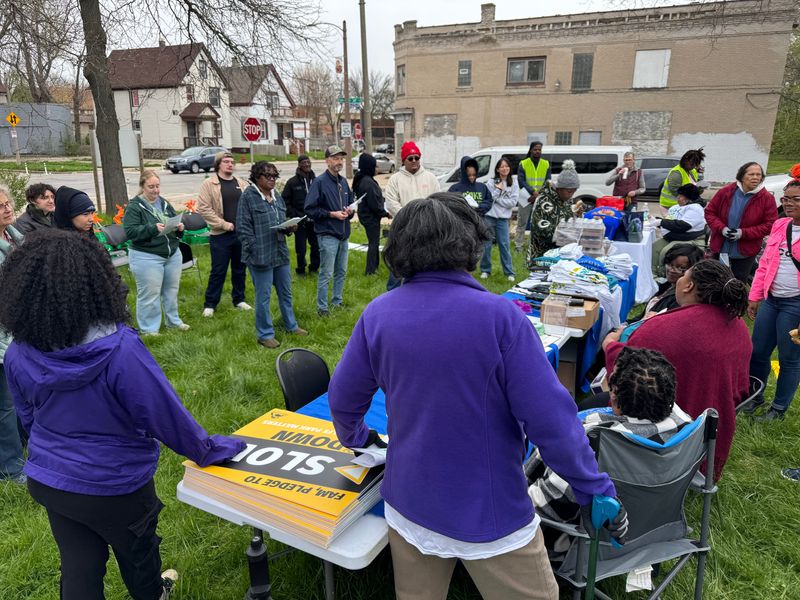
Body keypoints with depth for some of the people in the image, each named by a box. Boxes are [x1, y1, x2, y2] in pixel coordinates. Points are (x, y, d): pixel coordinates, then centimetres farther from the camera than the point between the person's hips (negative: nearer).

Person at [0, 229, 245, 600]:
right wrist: (208, 450, -7)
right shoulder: (119, 350, -33)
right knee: (137, 553, 26)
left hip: (46, 481, 4)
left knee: (77, 569, 21)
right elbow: (165, 414, -24)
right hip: (114, 486, -4)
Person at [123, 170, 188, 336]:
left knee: (172, 290, 16)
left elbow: (175, 225, 16)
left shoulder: (165, 204, 11)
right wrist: (153, 228, -28)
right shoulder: (134, 206, -7)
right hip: (147, 257, -6)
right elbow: (130, 232, -16)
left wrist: (179, 228, -8)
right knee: (149, 295, 1)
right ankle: (149, 329, 13)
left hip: (173, 254, 6)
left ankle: (173, 321, 32)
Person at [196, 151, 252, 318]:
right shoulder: (209, 184, -5)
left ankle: (239, 300, 28)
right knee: (218, 271, 1)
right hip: (221, 236, -4)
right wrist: (223, 224, -14)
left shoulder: (241, 183, 9)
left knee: (240, 269, 13)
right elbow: (203, 208, -12)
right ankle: (210, 304, 13)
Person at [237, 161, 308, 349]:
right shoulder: (248, 196, -11)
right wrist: (256, 250, -18)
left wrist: (290, 227, -3)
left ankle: (291, 325, 35)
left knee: (286, 292, 18)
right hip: (261, 256, -7)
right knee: (263, 297, 3)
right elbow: (243, 227, -13)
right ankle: (265, 334, 17)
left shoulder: (276, 196, 11)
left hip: (280, 253, 7)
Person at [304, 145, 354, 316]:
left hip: (344, 234, 7)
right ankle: (322, 308, 6)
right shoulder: (319, 182, -10)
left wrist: (350, 211, 1)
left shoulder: (343, 182, 12)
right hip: (328, 235, -7)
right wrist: (332, 214, -17)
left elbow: (350, 202, 23)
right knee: (326, 274, -3)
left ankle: (337, 301, 29)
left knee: (341, 271, 15)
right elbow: (309, 208, -13)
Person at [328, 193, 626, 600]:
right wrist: (597, 491, -7)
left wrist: (356, 439, 23)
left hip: (407, 503, 4)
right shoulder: (498, 315, -22)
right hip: (489, 511, -4)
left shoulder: (378, 314, -9)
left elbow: (343, 399, 2)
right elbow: (550, 420, -21)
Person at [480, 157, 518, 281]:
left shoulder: (514, 183, 4)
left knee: (504, 245, -1)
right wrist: (498, 189, -10)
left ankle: (509, 272, 6)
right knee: (486, 244, 5)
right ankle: (485, 270, 17)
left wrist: (497, 199, -7)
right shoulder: (491, 183, 2)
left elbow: (513, 202, -5)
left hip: (503, 218, 0)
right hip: (489, 216, 0)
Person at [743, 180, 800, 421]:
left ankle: (779, 408, 22)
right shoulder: (779, 226, 9)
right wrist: (755, 297, 11)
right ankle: (754, 397, 31)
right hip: (771, 299, 6)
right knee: (758, 352, 12)